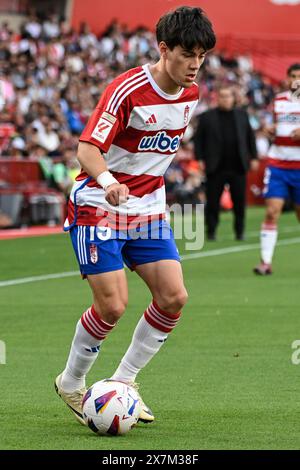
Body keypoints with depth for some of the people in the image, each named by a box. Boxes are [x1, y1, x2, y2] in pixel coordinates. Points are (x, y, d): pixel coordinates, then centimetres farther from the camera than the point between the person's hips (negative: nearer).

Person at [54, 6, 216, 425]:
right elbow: (87, 147, -26)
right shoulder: (128, 90, -20)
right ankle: (71, 384, 11)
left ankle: (123, 381, 10)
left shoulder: (191, 94, 3)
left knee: (173, 297, -6)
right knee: (113, 305, -13)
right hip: (100, 206, -7)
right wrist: (107, 179, -45)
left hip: (148, 210, 7)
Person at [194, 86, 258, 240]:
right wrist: (200, 159, -5)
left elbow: (250, 137, 16)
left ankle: (239, 232, 11)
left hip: (238, 167, 2)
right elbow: (198, 139, 2)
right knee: (212, 202, 1)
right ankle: (211, 232, 11)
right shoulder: (207, 117, 3)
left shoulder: (242, 115, 12)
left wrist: (253, 157, 10)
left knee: (239, 201, 2)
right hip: (216, 168, -2)